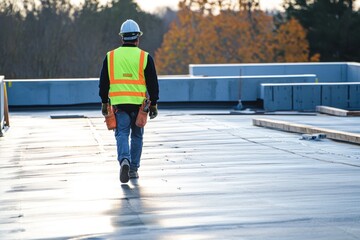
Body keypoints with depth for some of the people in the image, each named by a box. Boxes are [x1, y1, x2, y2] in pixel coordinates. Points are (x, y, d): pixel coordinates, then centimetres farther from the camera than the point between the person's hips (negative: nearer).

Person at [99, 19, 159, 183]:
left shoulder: (110, 56, 5)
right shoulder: (145, 57, 0)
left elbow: (103, 82, 8)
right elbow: (153, 84, 1)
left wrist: (104, 102, 17)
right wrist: (153, 104, 9)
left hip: (118, 102, 0)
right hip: (139, 103, 0)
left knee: (122, 134, 0)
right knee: (136, 135, 12)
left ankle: (124, 160, -26)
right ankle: (133, 169, 15)